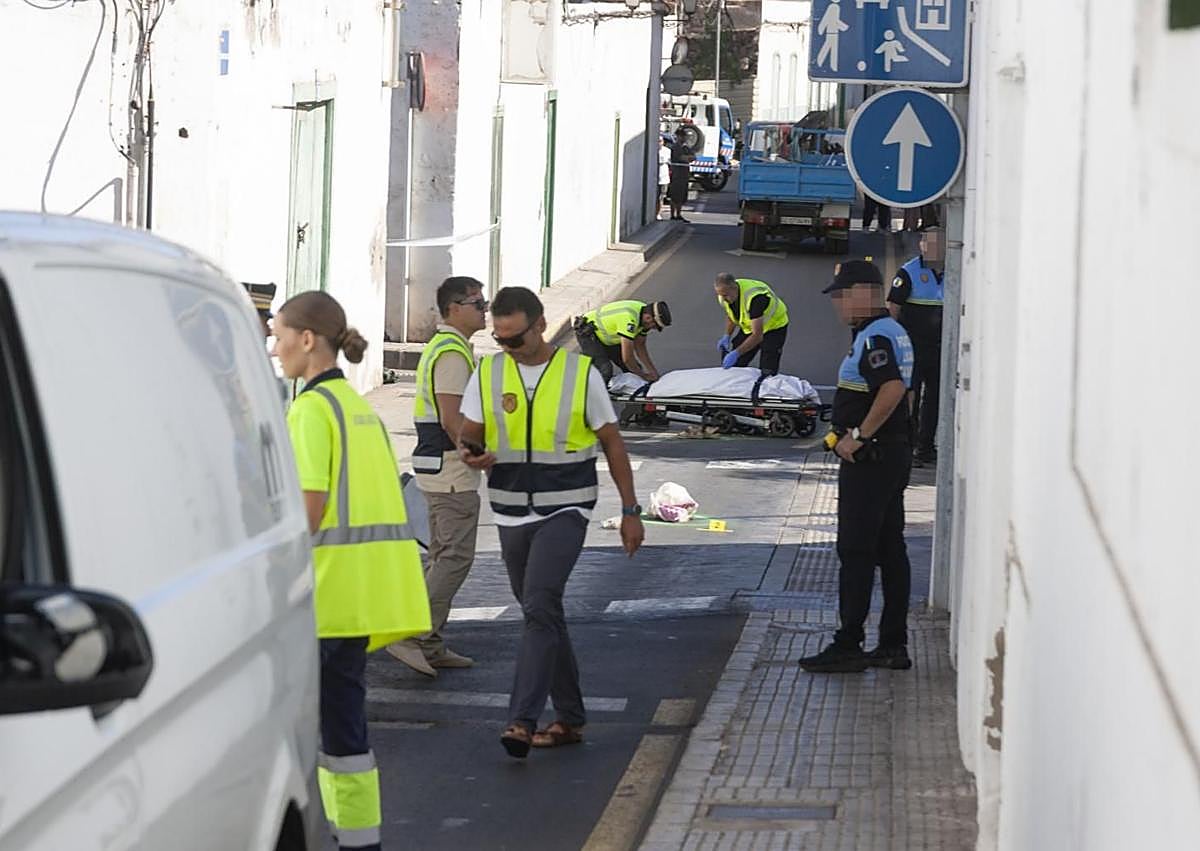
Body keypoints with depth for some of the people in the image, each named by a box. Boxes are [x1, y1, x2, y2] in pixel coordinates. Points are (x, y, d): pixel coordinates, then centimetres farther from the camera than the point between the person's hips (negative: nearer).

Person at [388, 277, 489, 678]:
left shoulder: (441, 347, 17)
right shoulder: (453, 354, -16)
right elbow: (451, 421, -22)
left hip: (435, 466, 11)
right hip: (452, 468, -11)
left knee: (443, 555, 13)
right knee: (456, 556, -10)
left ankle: (430, 646, 16)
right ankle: (414, 637, -12)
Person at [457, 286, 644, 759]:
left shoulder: (581, 373, -4)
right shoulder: (487, 374, 3)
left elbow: (612, 442, 3)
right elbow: (468, 434, 6)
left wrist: (630, 510, 3)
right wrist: (470, 453, -20)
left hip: (564, 511, -4)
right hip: (511, 514, 5)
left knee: (540, 605, -21)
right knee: (542, 613, 12)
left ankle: (522, 720, -26)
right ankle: (569, 719, 23)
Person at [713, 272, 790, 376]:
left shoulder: (753, 298, -39)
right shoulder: (724, 296, -16)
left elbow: (757, 335, -39)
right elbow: (730, 316, 7)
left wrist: (736, 353, -45)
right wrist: (727, 337, -9)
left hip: (774, 326, -7)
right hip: (748, 327, 7)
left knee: (767, 372, -13)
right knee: (734, 365, 1)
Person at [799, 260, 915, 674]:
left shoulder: (873, 337, -17)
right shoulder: (892, 331, 15)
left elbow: (893, 388, -31)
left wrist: (859, 436, -24)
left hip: (869, 458, -10)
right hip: (893, 453, 10)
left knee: (855, 551, -6)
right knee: (890, 550, 11)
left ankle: (848, 646, -4)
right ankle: (894, 645, 14)